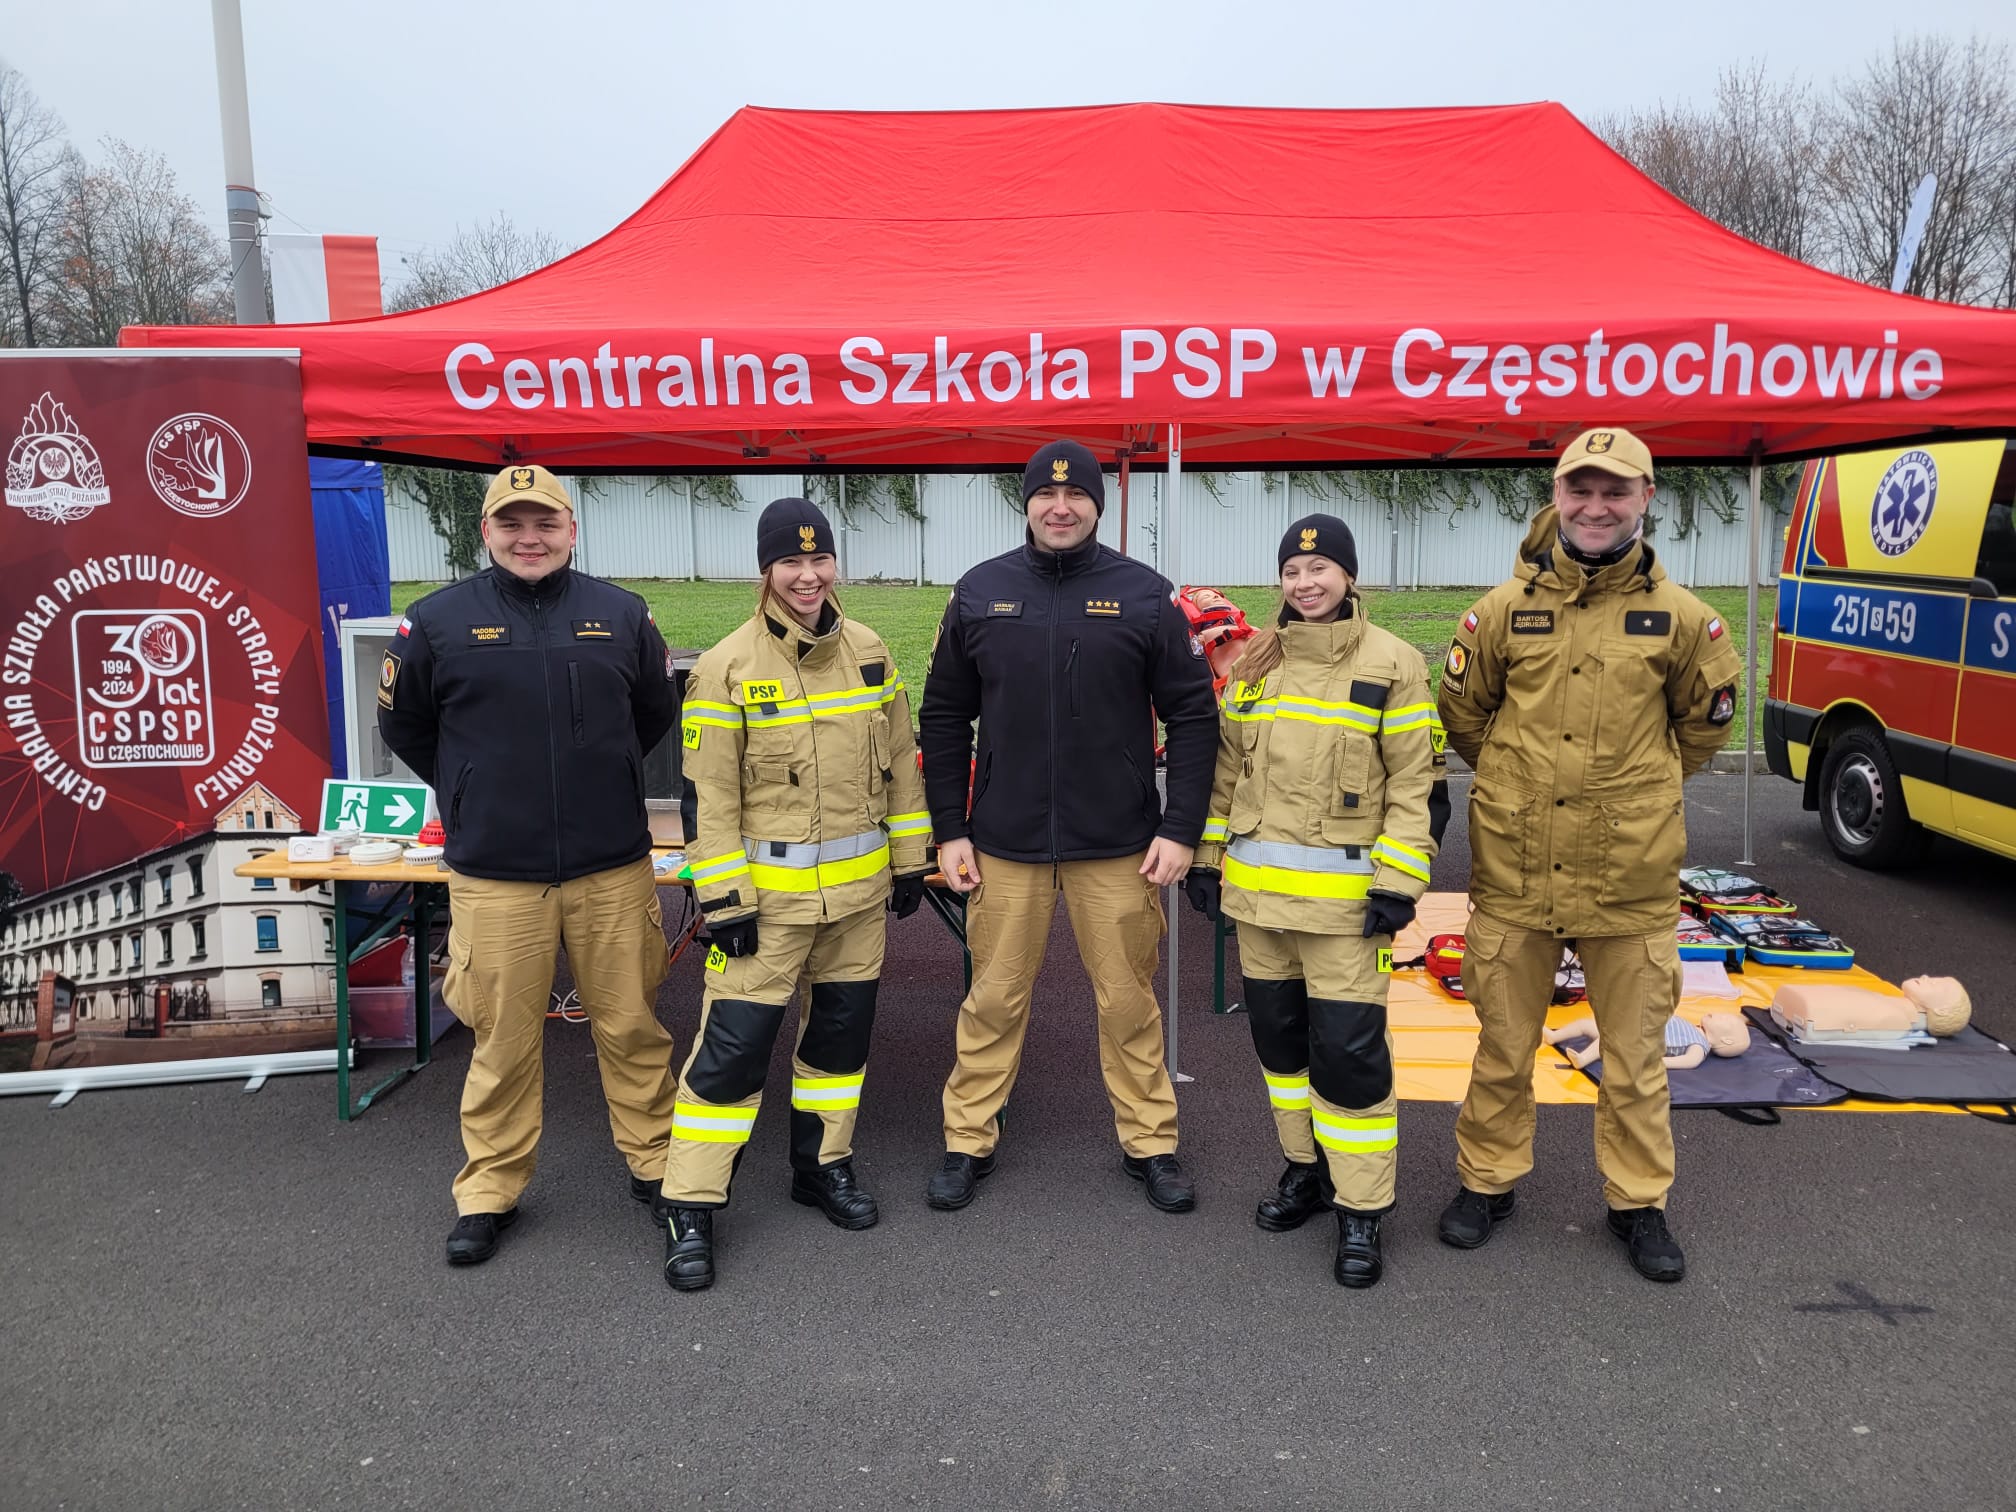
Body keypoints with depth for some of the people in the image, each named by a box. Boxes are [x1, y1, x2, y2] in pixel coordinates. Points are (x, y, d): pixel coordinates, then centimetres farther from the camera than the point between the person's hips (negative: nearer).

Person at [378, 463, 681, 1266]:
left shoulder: (621, 614, 3)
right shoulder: (437, 620, -2)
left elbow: (656, 713, 18)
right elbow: (403, 724, 12)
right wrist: (475, 792, 12)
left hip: (613, 868, 1)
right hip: (494, 875, -1)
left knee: (631, 1025, 10)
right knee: (504, 1040, 8)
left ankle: (654, 1162, 28)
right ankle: (489, 1191, 25)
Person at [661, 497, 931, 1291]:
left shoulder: (869, 651, 4)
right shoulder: (728, 666, -10)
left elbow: (899, 762, 11)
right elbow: (709, 795, -10)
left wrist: (909, 860, 9)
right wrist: (722, 899, -13)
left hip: (859, 884, 5)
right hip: (769, 889, -5)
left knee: (843, 1025, 15)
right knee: (734, 1042, -4)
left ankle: (822, 1165, 34)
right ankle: (690, 1209, 9)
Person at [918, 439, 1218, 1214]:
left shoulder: (1144, 594, -2)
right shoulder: (979, 593, 2)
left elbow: (1193, 715, -1)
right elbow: (943, 719, 6)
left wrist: (1180, 829, -7)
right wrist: (949, 830, 1)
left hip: (1118, 845, -1)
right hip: (1004, 843, 1)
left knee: (1129, 1002, 10)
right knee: (994, 1000, 10)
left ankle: (1150, 1143, 27)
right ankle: (968, 1142, 26)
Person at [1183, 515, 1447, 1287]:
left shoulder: (1392, 664, -5)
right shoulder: (1256, 661, 9)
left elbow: (1419, 784, -6)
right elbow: (1227, 766, 14)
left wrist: (1397, 884, -12)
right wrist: (1207, 858, 11)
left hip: (1344, 897, -5)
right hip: (1257, 889, 5)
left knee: (1349, 1045, -5)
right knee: (1277, 1033, 14)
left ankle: (1361, 1209, 10)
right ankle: (1306, 1166, 33)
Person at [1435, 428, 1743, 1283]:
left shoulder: (1679, 616, -2)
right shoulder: (1506, 608, -1)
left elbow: (1705, 720, 14)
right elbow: (1462, 712, 12)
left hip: (1630, 876, 0)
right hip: (1515, 870, 0)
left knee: (1635, 1054, 12)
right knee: (1504, 1045, 13)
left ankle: (1638, 1202, 31)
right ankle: (1488, 1181, 32)